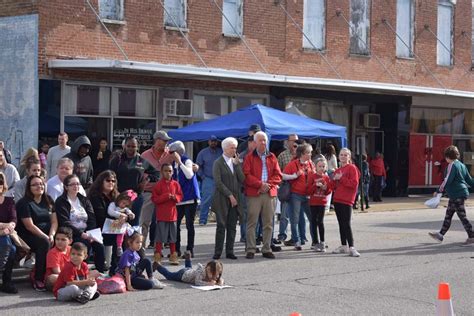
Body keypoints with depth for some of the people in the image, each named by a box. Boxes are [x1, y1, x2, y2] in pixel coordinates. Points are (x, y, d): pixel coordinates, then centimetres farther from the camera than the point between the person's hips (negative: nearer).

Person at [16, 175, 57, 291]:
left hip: (46, 234, 5)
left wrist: (51, 235, -11)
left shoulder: (48, 200, 11)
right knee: (44, 243, -34)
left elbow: (54, 221, 7)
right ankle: (38, 279, -25)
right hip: (28, 237, -5)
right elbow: (29, 226, -14)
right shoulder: (24, 203, -7)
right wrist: (46, 237, -20)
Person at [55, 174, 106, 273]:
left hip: (86, 233, 5)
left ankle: (101, 273, -18)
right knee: (85, 243, -32)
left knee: (99, 245, -22)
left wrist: (90, 234, -11)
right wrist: (81, 234, -20)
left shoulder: (84, 200, 18)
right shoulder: (61, 202, 1)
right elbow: (64, 223, -10)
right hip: (71, 235, -4)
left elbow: (92, 220, 9)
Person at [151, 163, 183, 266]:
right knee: (160, 236, -2)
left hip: (172, 214, 4)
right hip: (161, 215, -4)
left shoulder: (175, 184, 5)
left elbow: (180, 196, 10)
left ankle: (173, 256, 20)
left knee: (173, 236, 11)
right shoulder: (159, 184, -6)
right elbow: (154, 198, -9)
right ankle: (157, 256, 3)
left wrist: (175, 197, -12)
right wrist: (165, 197, -19)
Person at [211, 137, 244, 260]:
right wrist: (230, 195, -12)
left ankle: (229, 251, 10)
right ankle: (218, 252, 2)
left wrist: (237, 164, -5)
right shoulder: (218, 163, -3)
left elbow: (242, 180, 2)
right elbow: (218, 182, -10)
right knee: (221, 226, -3)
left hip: (235, 199, 5)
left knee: (232, 226, 5)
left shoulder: (236, 162, 13)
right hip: (222, 199, -5)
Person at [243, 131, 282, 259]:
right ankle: (250, 250, 1)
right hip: (254, 194, -3)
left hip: (270, 193, 3)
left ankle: (267, 249, 12)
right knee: (252, 222, -3)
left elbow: (278, 175, 8)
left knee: (268, 223, 6)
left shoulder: (272, 157, 14)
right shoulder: (250, 157, 4)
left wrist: (268, 184, -8)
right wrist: (260, 184, -13)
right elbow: (246, 175, -6)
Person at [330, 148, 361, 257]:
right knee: (341, 224, 12)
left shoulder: (352, 168, -5)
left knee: (346, 224, -12)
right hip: (337, 200, 7)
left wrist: (341, 178, -15)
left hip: (347, 200, -7)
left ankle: (351, 248, -13)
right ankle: (343, 246, 20)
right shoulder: (337, 170, 16)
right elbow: (333, 186, 19)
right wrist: (334, 180, -2)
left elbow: (354, 183, -16)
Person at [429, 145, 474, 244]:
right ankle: (441, 235, 18)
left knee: (462, 216, -4)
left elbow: (447, 180, -19)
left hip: (457, 195, -10)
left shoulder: (452, 165, -14)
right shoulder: (462, 165, 15)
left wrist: (439, 191, -13)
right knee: (448, 215, 13)